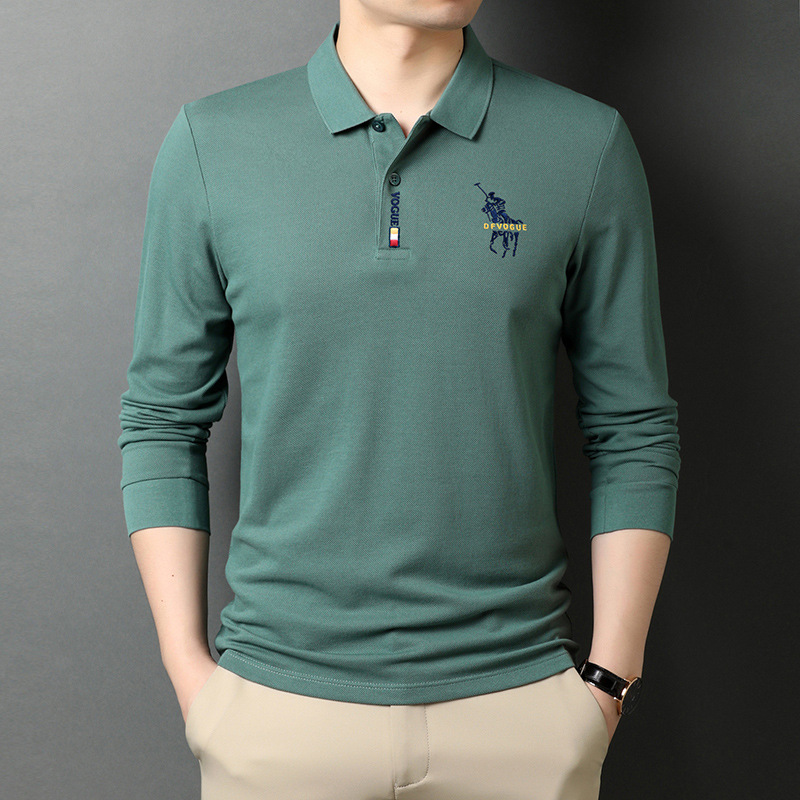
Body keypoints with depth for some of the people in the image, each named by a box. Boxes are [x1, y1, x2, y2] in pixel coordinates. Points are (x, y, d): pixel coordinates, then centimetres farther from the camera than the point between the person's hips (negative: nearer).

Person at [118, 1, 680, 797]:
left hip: (518, 700, 0)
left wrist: (610, 679, -2)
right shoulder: (211, 143, -2)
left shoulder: (589, 144, -3)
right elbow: (163, 417, 3)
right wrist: (188, 670, -1)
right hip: (282, 699, 0)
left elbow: (633, 428, 1)